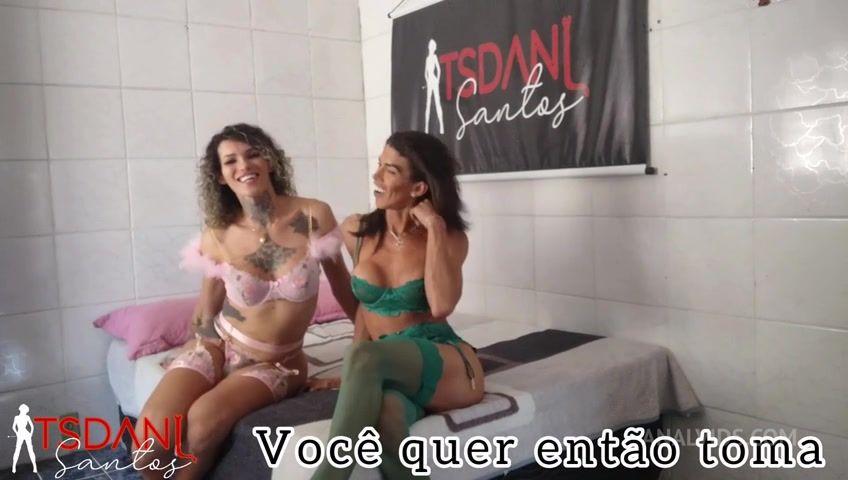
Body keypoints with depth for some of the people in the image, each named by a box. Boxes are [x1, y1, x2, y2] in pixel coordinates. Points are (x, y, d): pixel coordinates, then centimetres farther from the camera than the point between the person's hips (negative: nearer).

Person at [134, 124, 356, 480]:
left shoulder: (314, 217, -13)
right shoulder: (217, 237, -8)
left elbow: (343, 288, 2)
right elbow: (206, 312, 8)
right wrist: (185, 364, 19)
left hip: (277, 363, -1)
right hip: (216, 347, 2)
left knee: (204, 418, -29)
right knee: (150, 439, -21)